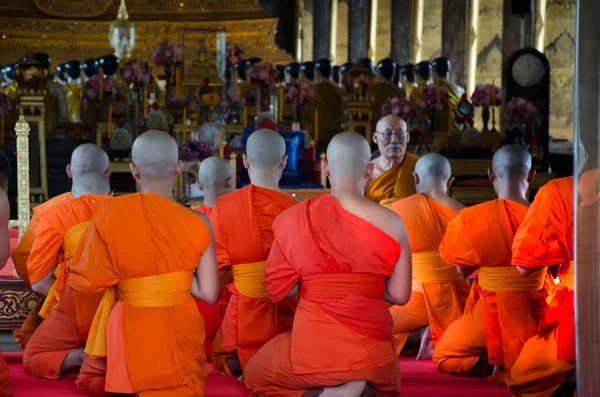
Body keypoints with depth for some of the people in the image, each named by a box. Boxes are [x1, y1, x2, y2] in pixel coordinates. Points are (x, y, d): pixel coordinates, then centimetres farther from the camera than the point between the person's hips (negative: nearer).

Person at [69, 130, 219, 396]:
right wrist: (173, 276, 4)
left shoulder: (108, 213, -10)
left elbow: (86, 280, -5)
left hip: (125, 331, 2)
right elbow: (209, 293, -9)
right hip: (177, 335, -1)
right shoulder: (198, 223, -10)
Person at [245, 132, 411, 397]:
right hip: (371, 350, 1)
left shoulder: (294, 218, -5)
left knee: (256, 375, 29)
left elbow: (278, 288, -1)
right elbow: (399, 295, -2)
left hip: (314, 347, -1)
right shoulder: (390, 223, -6)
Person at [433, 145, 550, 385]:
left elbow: (463, 270, 0)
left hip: (492, 313, -3)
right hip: (536, 313, 3)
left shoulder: (473, 218, -14)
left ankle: (493, 360, -5)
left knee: (444, 359, 19)